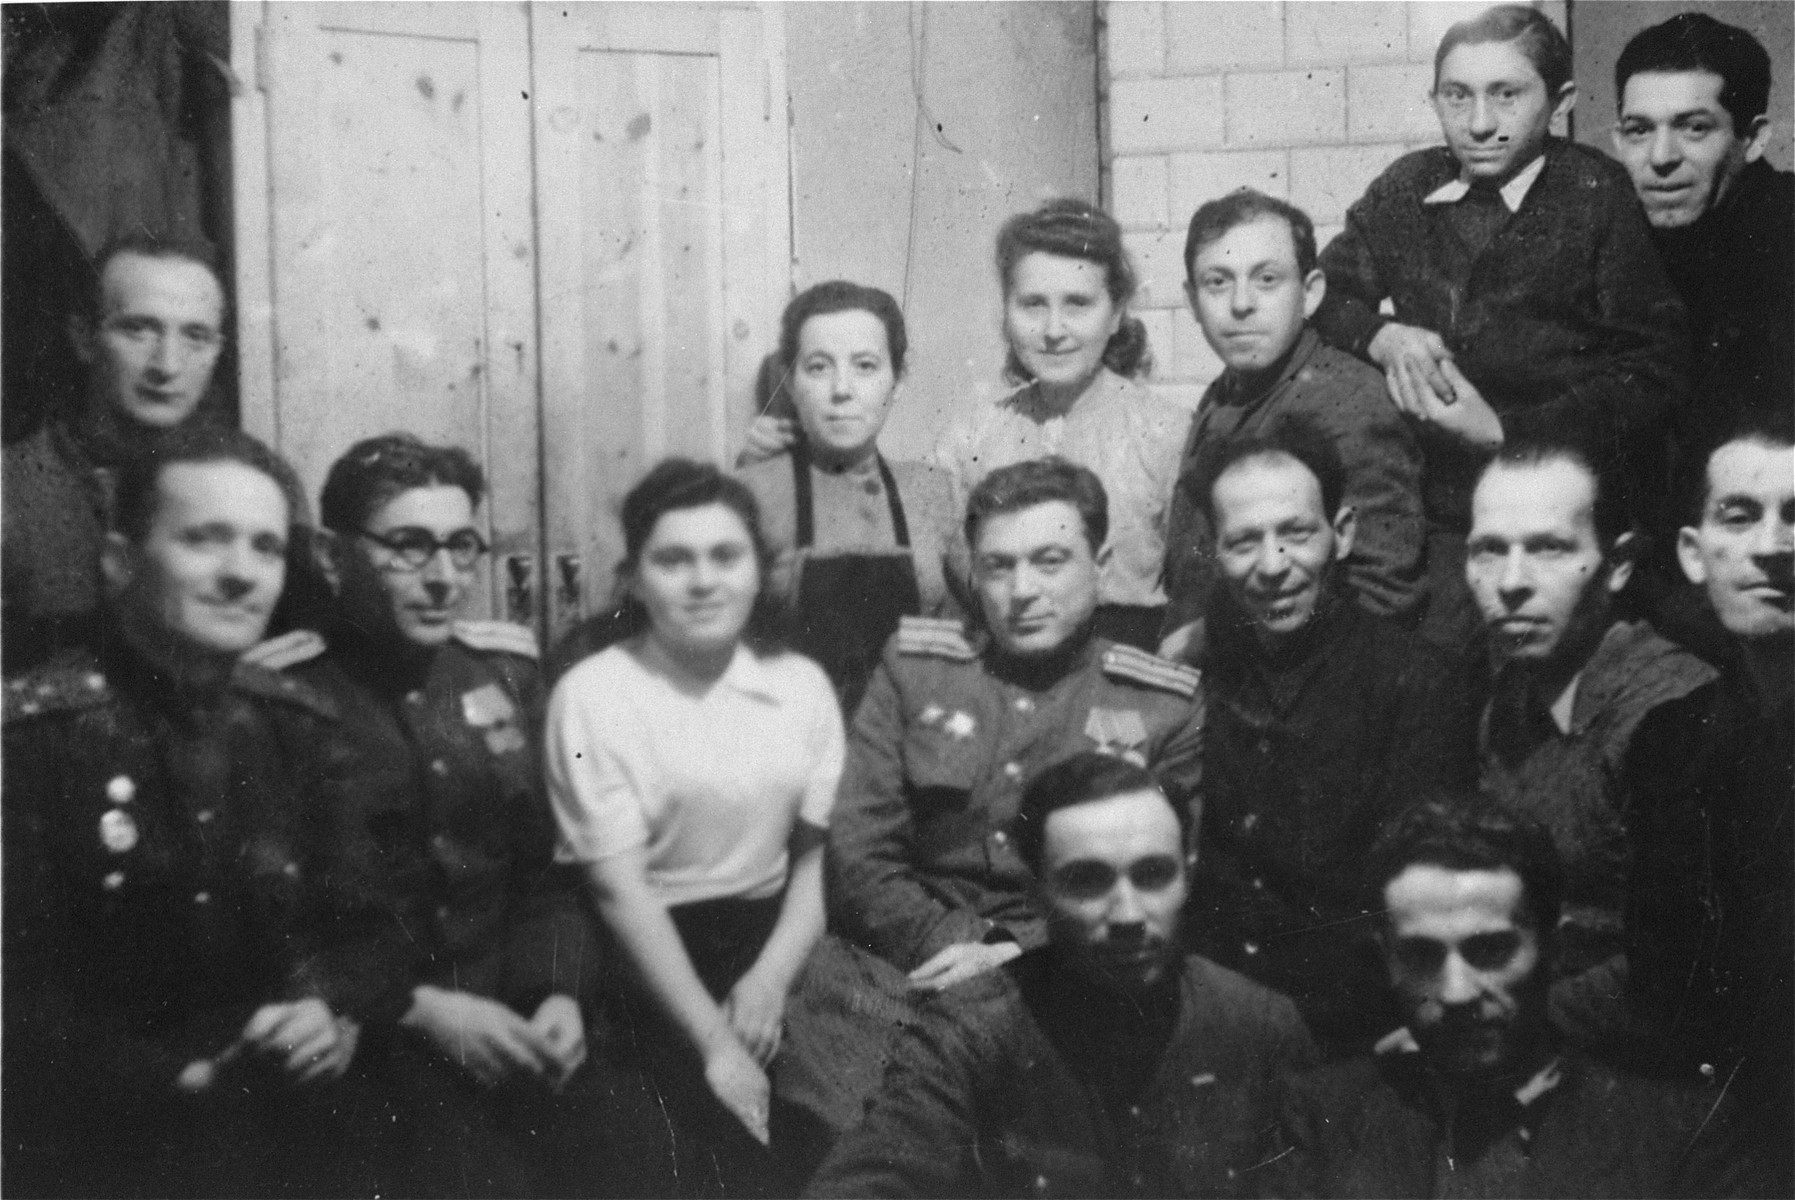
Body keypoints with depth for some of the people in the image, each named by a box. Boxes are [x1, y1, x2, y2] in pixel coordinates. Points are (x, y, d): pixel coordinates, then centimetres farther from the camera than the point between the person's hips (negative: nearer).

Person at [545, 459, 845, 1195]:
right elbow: (621, 891, -11)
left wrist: (771, 979, -11)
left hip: (772, 944, 4)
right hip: (645, 967, -4)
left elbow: (821, 855, 5)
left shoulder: (802, 685, 5)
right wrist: (714, 1043, -15)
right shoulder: (592, 695, -7)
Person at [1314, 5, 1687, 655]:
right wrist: (1381, 337, -11)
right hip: (1436, 512, 3)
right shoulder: (1405, 188, 7)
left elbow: (1651, 372, -8)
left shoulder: (1599, 195, -7)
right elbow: (1321, 296, 10)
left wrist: (1508, 431, -15)